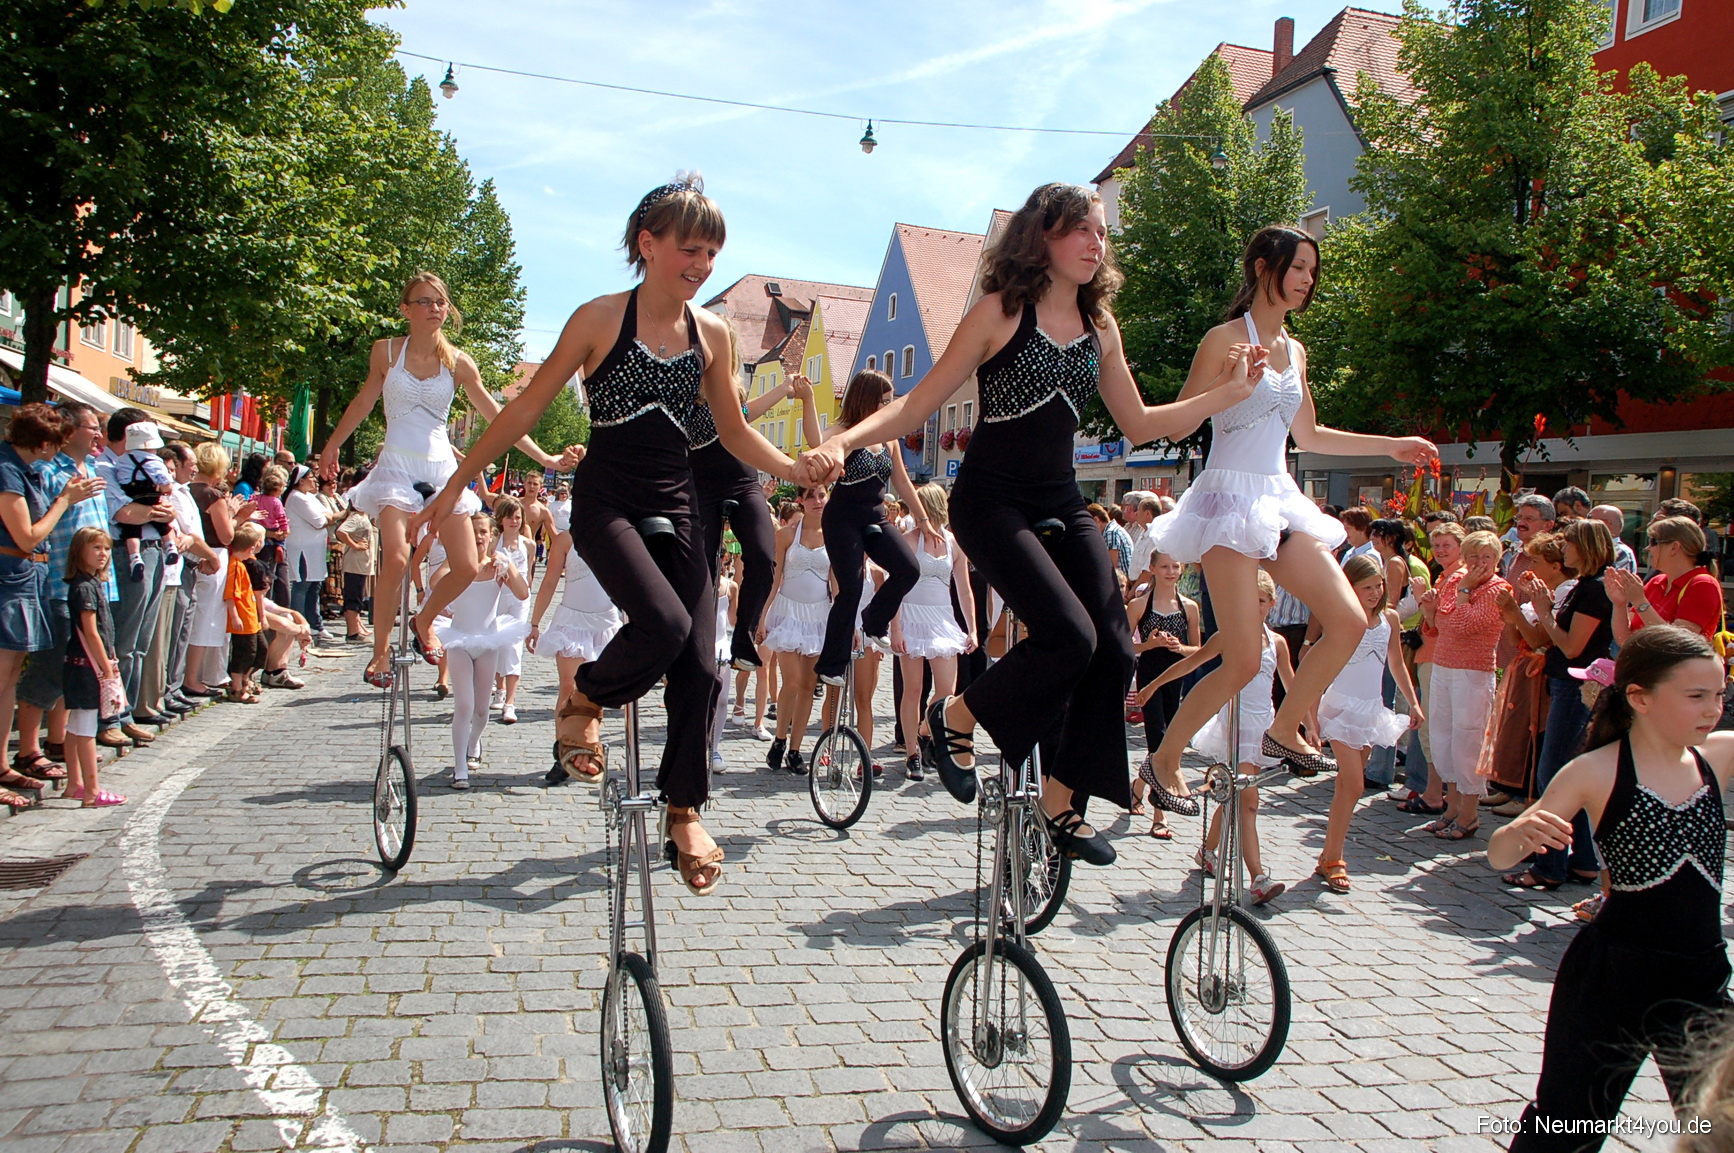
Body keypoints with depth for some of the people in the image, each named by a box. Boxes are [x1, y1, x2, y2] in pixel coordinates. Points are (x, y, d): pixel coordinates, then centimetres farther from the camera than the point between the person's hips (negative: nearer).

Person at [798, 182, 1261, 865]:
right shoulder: (1001, 311, -7)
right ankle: (954, 718, 3)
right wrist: (841, 441, -25)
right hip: (991, 501, -6)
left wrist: (1229, 393, 9)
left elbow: (1139, 425, 17)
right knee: (1069, 634, -23)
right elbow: (918, 405, -10)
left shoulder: (1100, 326, 9)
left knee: (1113, 651, -4)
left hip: (1060, 504, 6)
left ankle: (1061, 800, 12)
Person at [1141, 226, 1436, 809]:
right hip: (1230, 495, -8)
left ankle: (1284, 730, 15)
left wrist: (1391, 445, 29)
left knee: (1348, 622, -3)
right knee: (1243, 661, -11)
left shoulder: (1294, 350, 17)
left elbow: (1308, 436, 27)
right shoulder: (1226, 339, -5)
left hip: (1280, 499, 8)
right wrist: (1230, 381, -24)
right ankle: (1164, 759, 7)